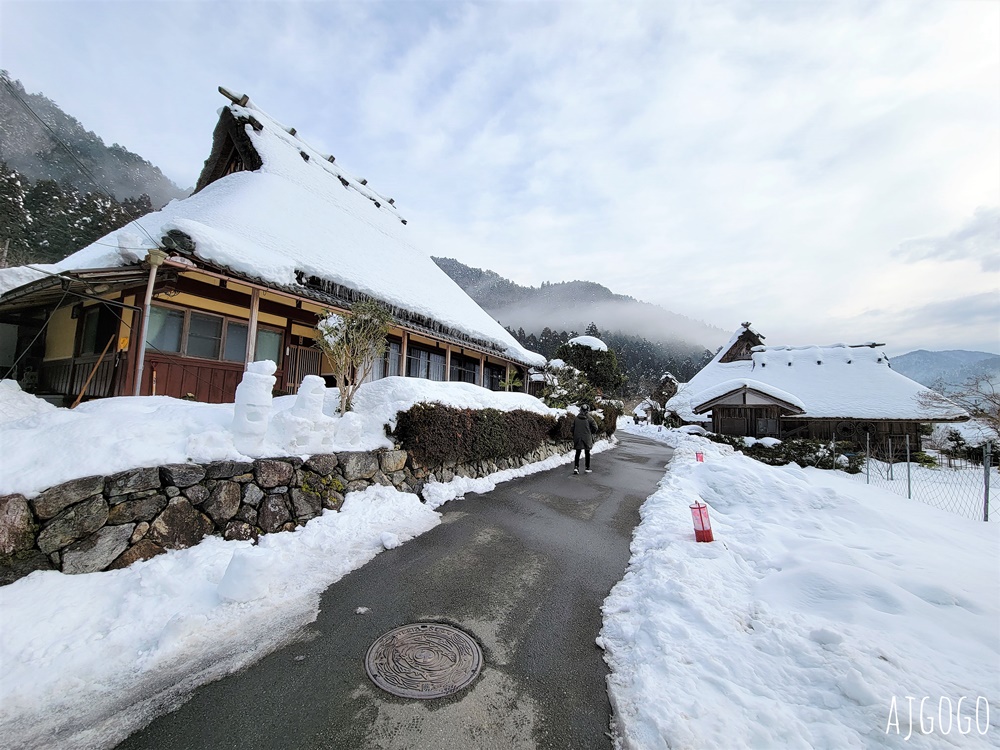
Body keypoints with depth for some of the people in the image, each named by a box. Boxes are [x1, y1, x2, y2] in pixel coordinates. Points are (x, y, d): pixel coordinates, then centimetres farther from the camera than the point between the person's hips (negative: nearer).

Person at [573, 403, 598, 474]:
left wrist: (574, 437, 13)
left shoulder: (576, 418, -1)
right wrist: (592, 433, 10)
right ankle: (587, 468, 18)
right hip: (587, 439, -2)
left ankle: (576, 467, -6)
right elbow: (595, 427, -9)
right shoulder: (589, 418, -9)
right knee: (587, 453, 12)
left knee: (577, 453, 6)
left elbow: (573, 428, 2)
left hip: (577, 438, 2)